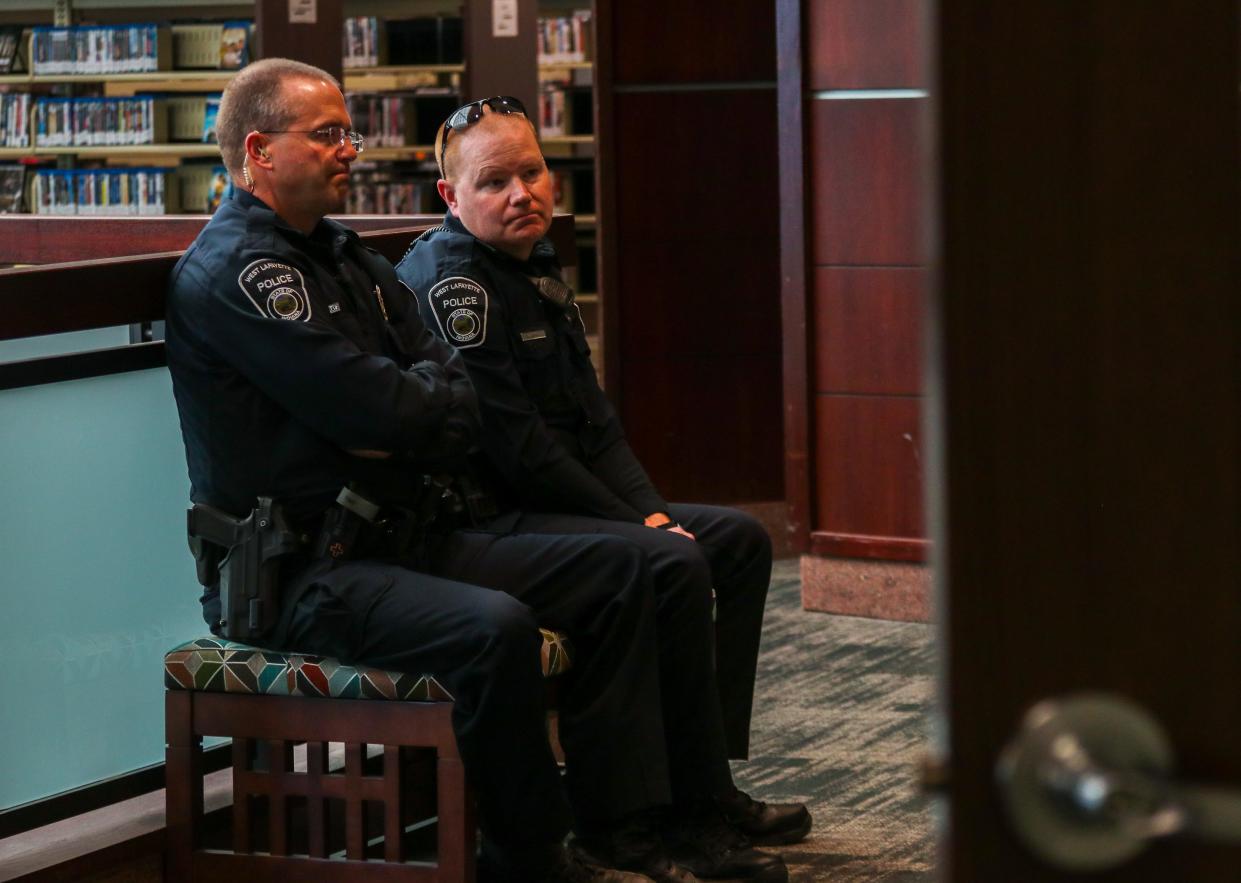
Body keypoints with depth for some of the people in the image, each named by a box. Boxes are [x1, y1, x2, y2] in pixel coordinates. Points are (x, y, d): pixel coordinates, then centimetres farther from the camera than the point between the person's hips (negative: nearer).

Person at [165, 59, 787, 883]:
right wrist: (429, 402, 0)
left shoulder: (342, 255, 18)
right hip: (301, 573, -10)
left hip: (403, 535, 10)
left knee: (618, 567, 4)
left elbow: (458, 404, 10)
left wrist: (406, 423, -11)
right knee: (494, 628, -33)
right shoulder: (232, 274, -12)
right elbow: (375, 409, -21)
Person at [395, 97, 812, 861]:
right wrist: (637, 525, -15)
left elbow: (597, 424, 17)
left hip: (564, 507, 10)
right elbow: (515, 446, -20)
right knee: (673, 565, -26)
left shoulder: (539, 268, 16)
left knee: (741, 540, 6)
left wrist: (654, 512, 1)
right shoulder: (449, 279, -14)